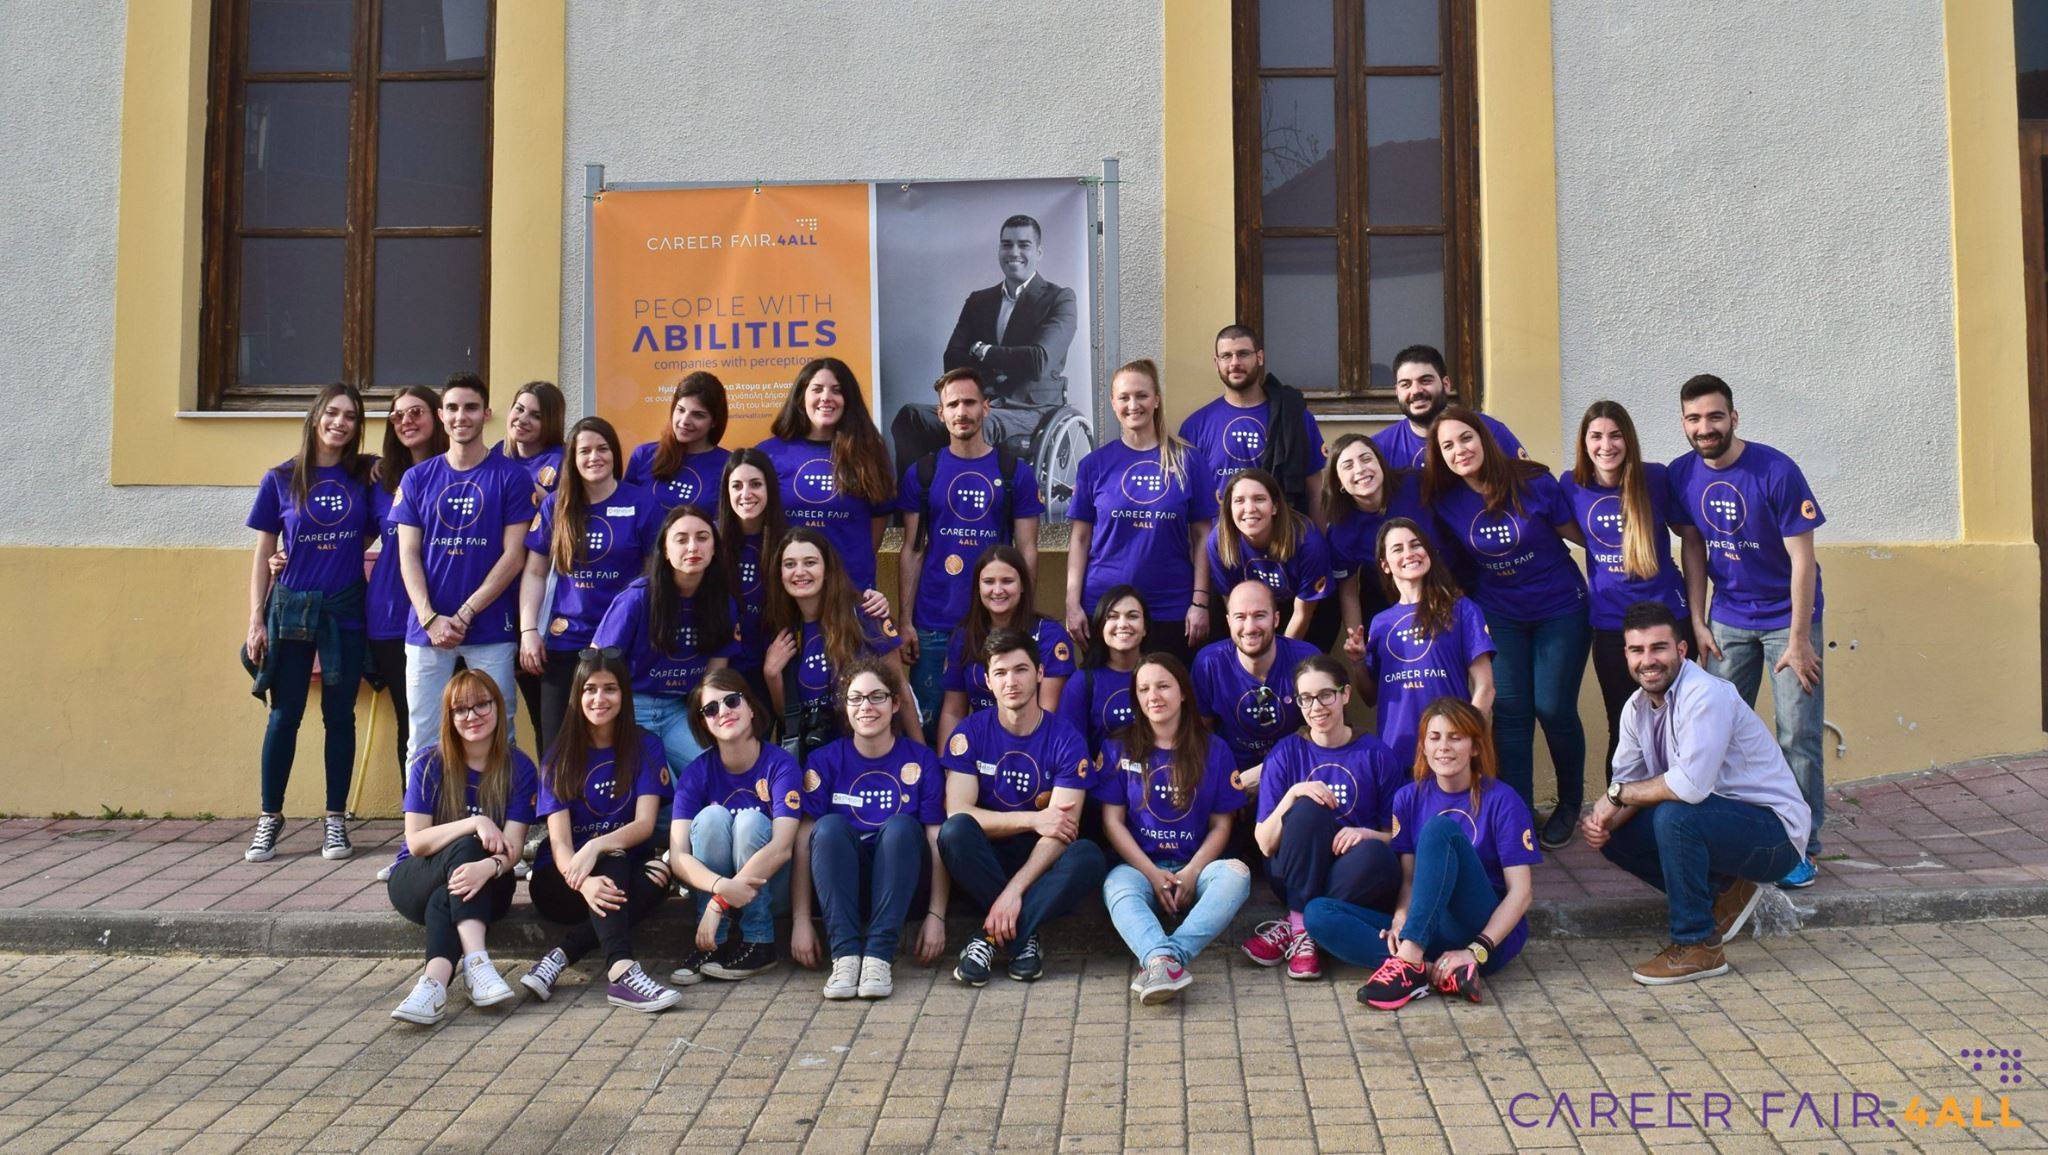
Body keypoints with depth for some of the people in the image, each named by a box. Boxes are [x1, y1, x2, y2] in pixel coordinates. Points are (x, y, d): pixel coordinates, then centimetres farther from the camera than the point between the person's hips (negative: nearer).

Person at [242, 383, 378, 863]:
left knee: (340, 716, 5)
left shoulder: (366, 476, 4)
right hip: (290, 608, 0)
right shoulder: (280, 480, 3)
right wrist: (256, 621, -1)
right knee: (284, 716, 2)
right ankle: (270, 818, 14)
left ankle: (335, 819, 14)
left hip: (346, 610, 1)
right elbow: (262, 555, 4)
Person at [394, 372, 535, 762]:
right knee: (423, 741, 6)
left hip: (491, 630, -2)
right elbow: (408, 555, 5)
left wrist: (464, 614, -10)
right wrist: (430, 619, -8)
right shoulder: (418, 478, 9)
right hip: (427, 629, 3)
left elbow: (514, 555, -4)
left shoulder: (511, 476, 1)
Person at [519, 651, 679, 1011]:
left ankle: (560, 957, -35)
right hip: (561, 878, -1)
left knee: (657, 878, -33)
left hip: (627, 873, 1)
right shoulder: (559, 757, -1)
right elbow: (559, 839, -14)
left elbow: (645, 824, -12)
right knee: (612, 858, -34)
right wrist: (584, 883, -36)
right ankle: (621, 971, -51)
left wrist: (596, 846, -34)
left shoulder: (645, 747, 0)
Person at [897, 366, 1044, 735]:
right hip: (932, 626, 1)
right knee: (929, 724, 4)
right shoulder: (921, 473, 6)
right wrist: (906, 621, -1)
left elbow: (1027, 552, 4)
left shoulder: (1015, 472, 3)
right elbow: (911, 552, 6)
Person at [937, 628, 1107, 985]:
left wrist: (1014, 889, -27)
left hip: (1041, 862, 0)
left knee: (1088, 856, -32)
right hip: (984, 860, 0)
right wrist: (1034, 820, -21)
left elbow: (1062, 829, -14)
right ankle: (1022, 935, -22)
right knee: (954, 831, -32)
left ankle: (992, 935, -24)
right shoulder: (971, 733, -3)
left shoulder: (1065, 740, -6)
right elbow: (957, 811, -13)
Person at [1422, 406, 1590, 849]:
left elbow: (1582, 534, -4)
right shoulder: (1444, 501, -8)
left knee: (1553, 708, -2)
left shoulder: (1533, 482, -16)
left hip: (1560, 609, -2)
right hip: (1499, 616, 2)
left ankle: (1570, 804, 22)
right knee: (1509, 711, -4)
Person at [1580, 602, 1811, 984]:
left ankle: (1697, 945, -16)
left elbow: (1691, 785, -34)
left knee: (1675, 814, -32)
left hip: (1775, 834, -8)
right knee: (1615, 837, -2)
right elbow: (1626, 785, 5)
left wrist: (1617, 795, -20)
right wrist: (1604, 821, -17)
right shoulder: (1637, 707, 3)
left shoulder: (1706, 695, -23)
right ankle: (1724, 892, 12)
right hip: (1718, 822, 9)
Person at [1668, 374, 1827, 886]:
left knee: (1798, 735, -4)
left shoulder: (1776, 471, -19)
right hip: (1728, 617, 4)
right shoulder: (1682, 475, -5)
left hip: (1787, 614, -4)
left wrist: (1798, 640, -16)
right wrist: (1698, 622, 2)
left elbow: (1802, 559, -16)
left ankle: (1802, 845, 6)